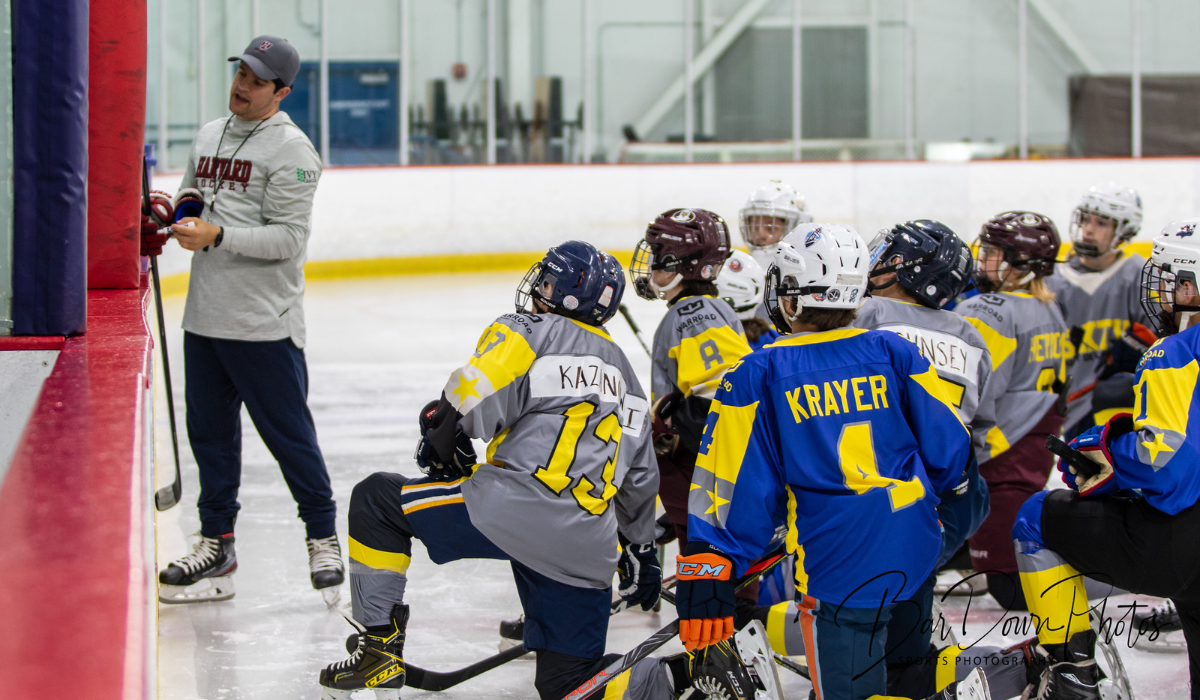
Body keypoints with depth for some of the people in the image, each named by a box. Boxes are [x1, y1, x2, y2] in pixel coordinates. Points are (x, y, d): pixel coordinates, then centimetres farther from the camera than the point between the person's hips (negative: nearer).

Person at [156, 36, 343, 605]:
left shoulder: (290, 148, -10)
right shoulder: (209, 136, 14)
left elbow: (290, 238, -16)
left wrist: (217, 236, -22)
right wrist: (174, 214, 3)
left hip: (263, 322, -7)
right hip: (204, 316, 7)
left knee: (288, 433, 0)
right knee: (210, 430, 11)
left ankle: (322, 537, 15)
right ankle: (217, 545, 19)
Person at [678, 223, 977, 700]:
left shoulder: (758, 376, -5)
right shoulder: (894, 353, 2)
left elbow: (734, 486, -6)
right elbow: (949, 450, 7)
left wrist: (705, 575, -2)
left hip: (839, 571, -3)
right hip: (917, 551, 3)